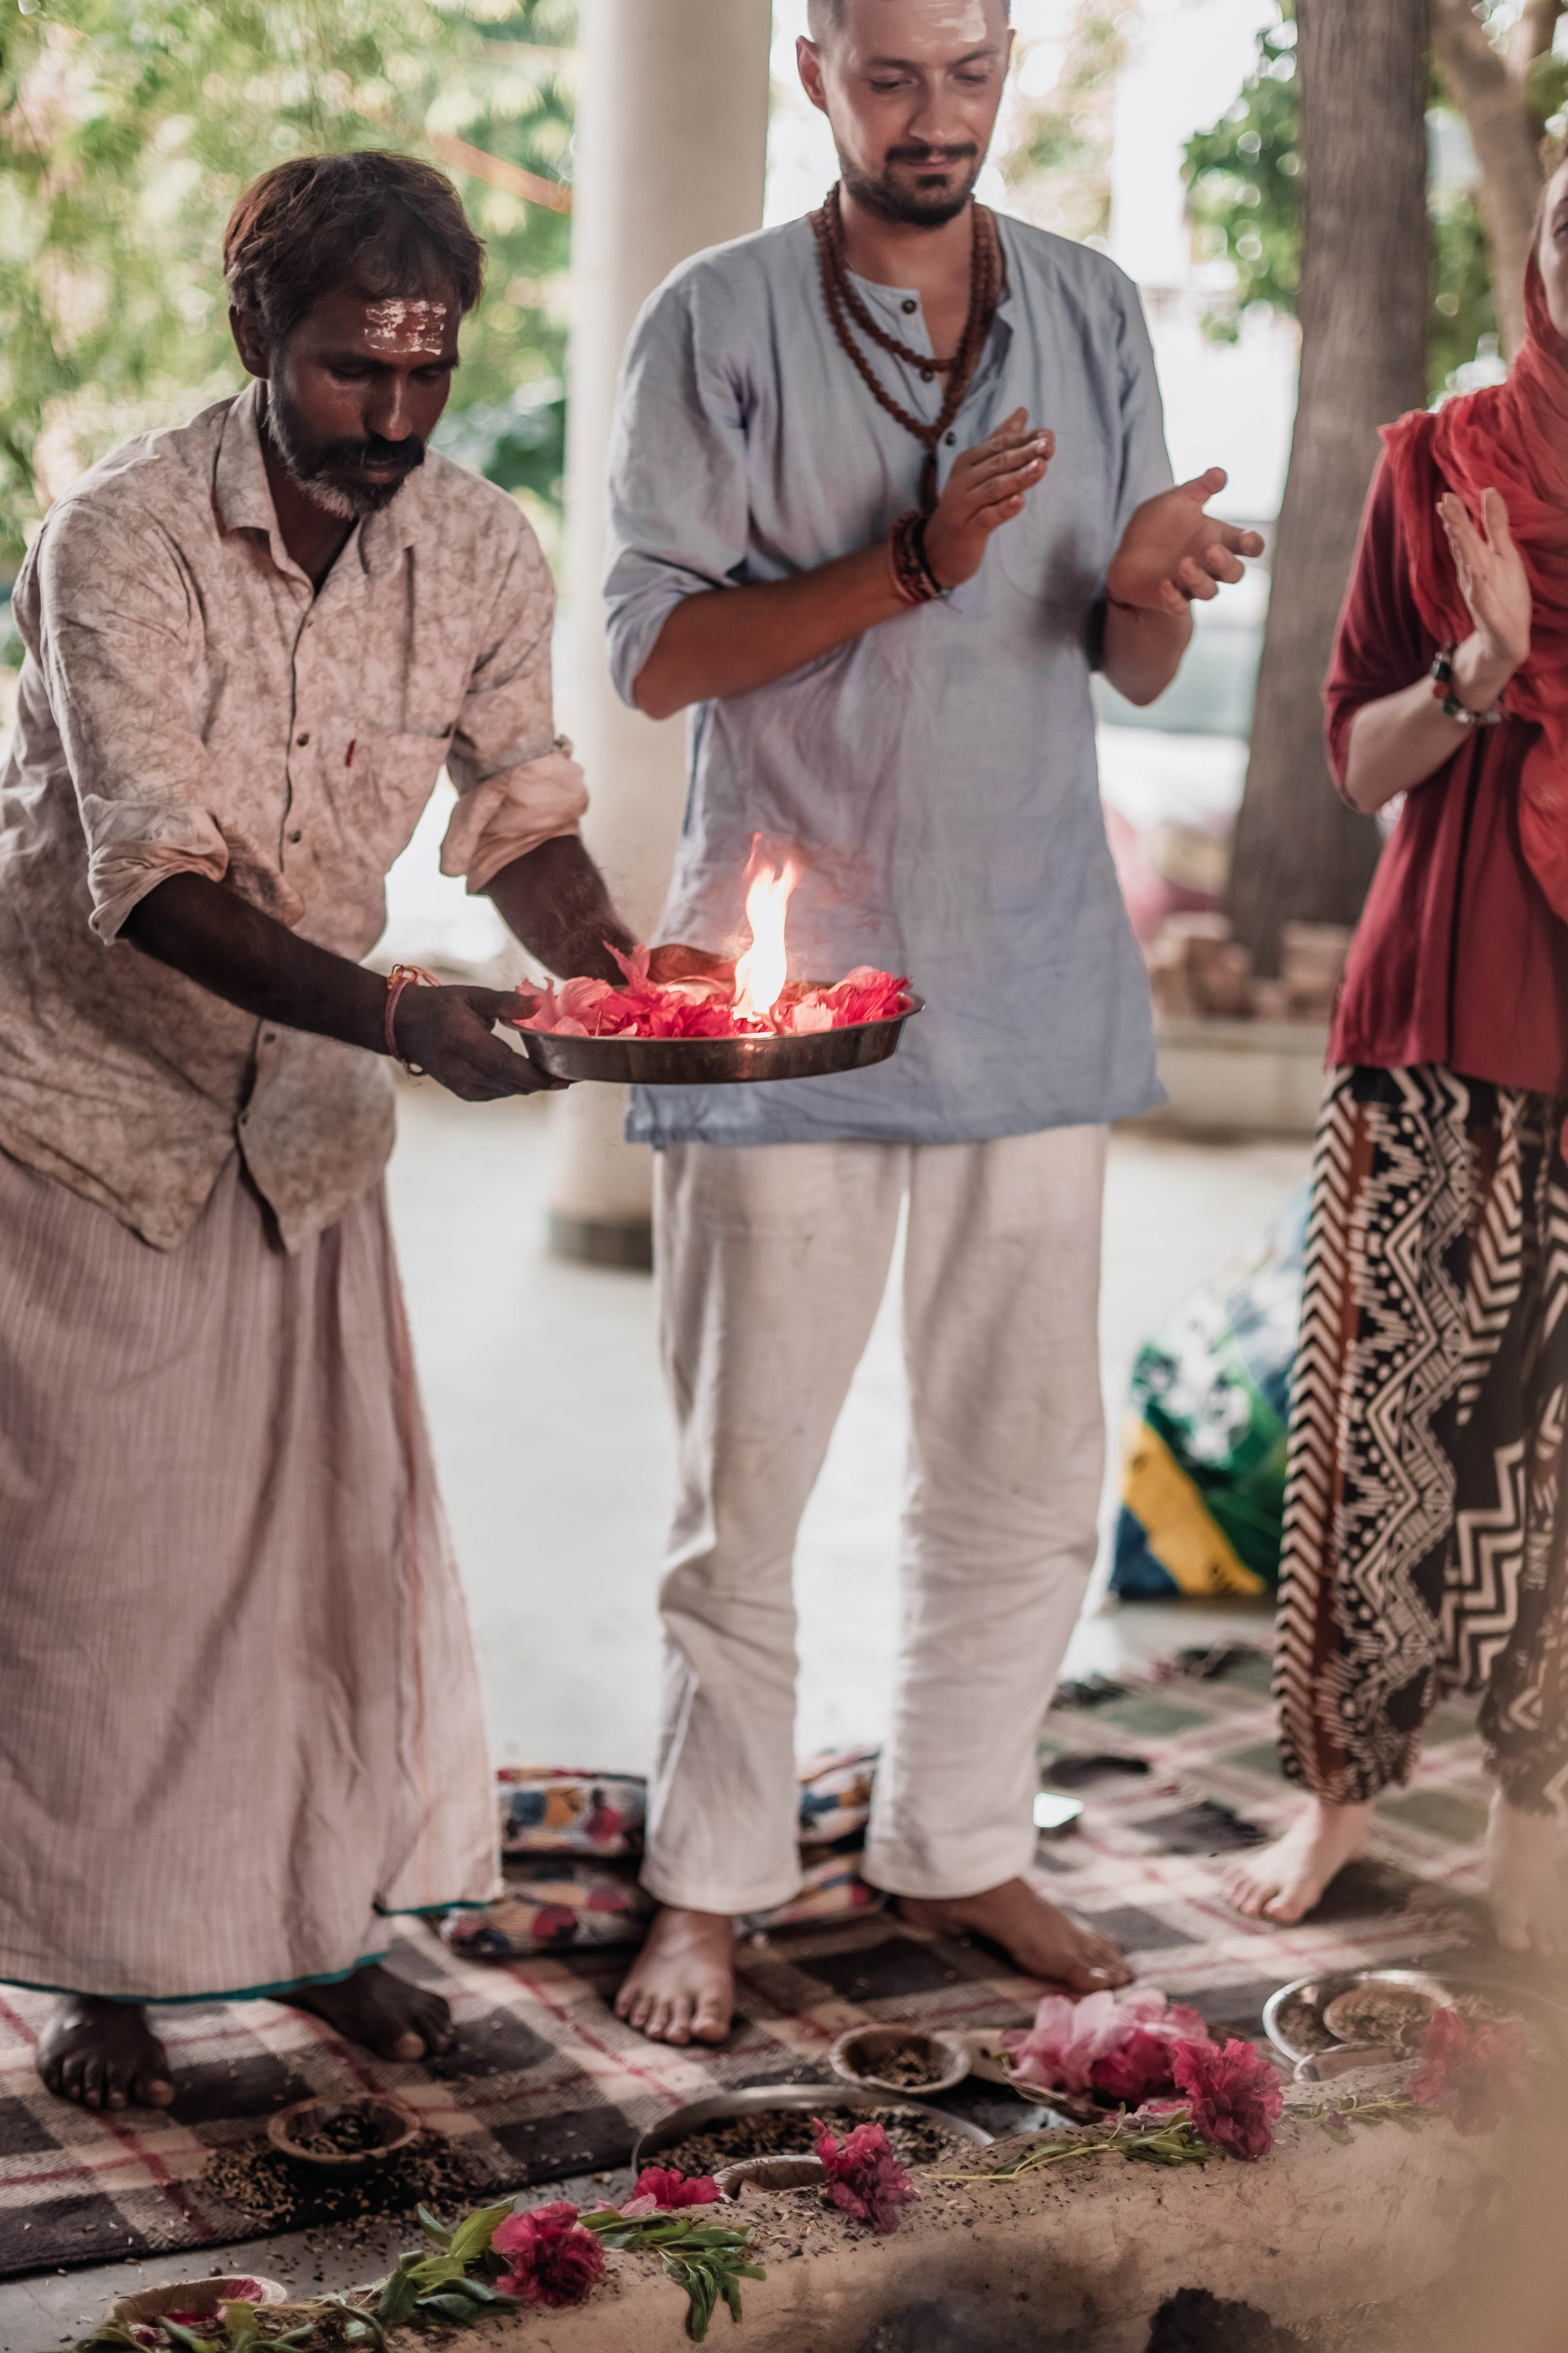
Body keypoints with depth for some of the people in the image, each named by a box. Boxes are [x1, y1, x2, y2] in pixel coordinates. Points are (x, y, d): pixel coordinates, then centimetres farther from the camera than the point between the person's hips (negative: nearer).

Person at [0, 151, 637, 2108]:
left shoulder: (475, 552, -8)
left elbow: (521, 816, 1)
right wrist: (399, 1022, -43)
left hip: (306, 1100, 5)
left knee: (342, 1510, 7)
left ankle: (327, 1916, 25)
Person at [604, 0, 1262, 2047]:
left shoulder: (1094, 313, 9)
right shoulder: (724, 322, -3)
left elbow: (1135, 672, 9)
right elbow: (656, 655, -9)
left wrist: (1150, 588, -15)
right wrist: (909, 563, -21)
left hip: (1033, 973, 4)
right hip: (788, 974, -3)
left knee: (1027, 1462, 9)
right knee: (746, 1472, 3)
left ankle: (959, 1843, 26)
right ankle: (711, 1884, 18)